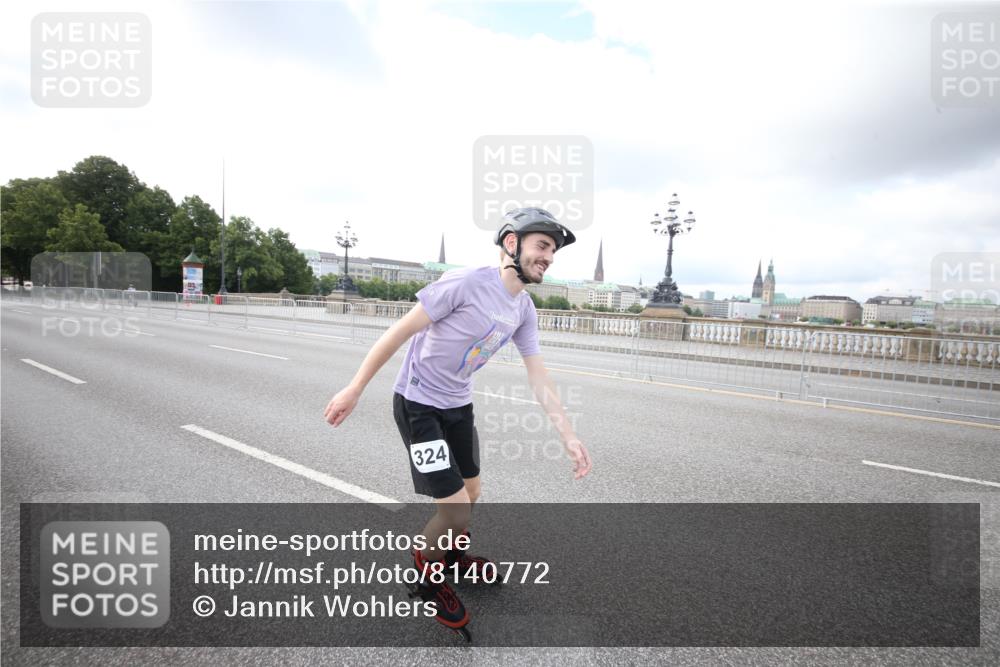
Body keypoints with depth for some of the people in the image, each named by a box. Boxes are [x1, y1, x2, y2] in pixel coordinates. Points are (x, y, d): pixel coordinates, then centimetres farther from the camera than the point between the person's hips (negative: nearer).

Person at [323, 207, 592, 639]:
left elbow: (539, 379, 2)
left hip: (459, 406, 7)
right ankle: (426, 571, 24)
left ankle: (454, 554, 49)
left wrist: (569, 437, -3)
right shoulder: (465, 283, -25)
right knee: (456, 508, -7)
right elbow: (399, 332, -19)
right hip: (418, 405, -7)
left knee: (471, 496, 18)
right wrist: (354, 389, -13)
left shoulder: (525, 311, -1)